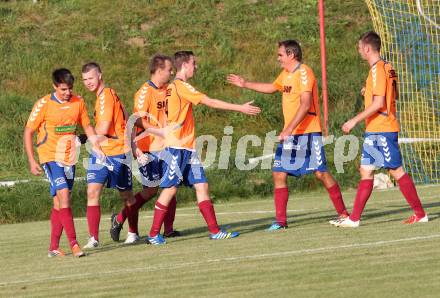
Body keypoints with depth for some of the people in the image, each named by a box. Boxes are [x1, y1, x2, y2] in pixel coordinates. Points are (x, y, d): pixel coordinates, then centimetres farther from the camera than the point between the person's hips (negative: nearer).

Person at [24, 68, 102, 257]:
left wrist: (96, 145, 1)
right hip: (50, 158, -5)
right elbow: (28, 132, -4)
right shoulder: (44, 104, -10)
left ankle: (54, 247, 12)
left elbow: (87, 126, 17)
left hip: (69, 159, 5)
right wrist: (31, 161, -9)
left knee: (59, 202, 7)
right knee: (63, 194, -19)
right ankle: (73, 244, -22)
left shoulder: (78, 102, 3)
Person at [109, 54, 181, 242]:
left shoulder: (166, 90, 11)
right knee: (150, 190, -2)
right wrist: (160, 131, -23)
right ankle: (119, 219, 12)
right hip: (149, 149, -7)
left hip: (166, 147, 7)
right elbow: (139, 121, -20)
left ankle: (168, 229, 5)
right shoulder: (145, 92, -14)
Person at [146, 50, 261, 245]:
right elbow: (210, 102, -14)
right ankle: (153, 234, 1)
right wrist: (240, 108, -11)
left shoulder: (175, 86, 16)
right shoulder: (180, 85, -12)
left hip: (188, 148, 9)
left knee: (201, 185, 3)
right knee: (170, 189, -6)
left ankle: (215, 231, 2)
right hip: (177, 147, -9)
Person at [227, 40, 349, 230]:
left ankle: (342, 214, 2)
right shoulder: (285, 75, 14)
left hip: (307, 132, -8)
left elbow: (305, 105, -23)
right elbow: (271, 87, 37)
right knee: (279, 174, 1)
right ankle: (280, 221, 5)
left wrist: (289, 129, -28)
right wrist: (245, 84, 38)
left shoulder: (304, 73, -13)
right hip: (289, 134, 8)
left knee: (321, 173, -8)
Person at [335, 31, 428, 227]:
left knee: (396, 171, -6)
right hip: (374, 130, 10)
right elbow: (394, 95, 22)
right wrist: (368, 92, 17)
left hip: (381, 130, -10)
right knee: (366, 171, 7)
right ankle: (354, 218, 7)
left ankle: (420, 214, -2)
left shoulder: (378, 69, -15)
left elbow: (378, 103, -22)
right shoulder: (387, 67, 14)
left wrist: (355, 121, -20)